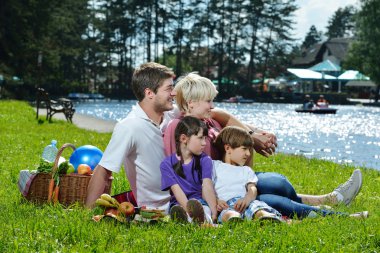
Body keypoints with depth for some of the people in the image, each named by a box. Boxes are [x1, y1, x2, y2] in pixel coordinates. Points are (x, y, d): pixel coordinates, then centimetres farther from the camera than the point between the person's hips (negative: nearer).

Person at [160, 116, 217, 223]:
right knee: (176, 210, -36)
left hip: (200, 201, 0)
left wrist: (214, 212, -26)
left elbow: (207, 187, -8)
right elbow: (177, 191, -10)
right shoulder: (167, 164, 2)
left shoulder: (205, 160, 7)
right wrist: (190, 210, -28)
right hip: (179, 204, 1)